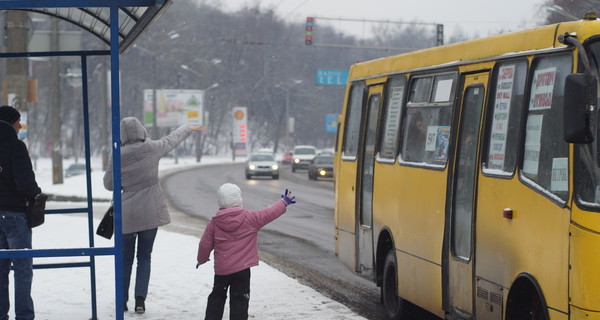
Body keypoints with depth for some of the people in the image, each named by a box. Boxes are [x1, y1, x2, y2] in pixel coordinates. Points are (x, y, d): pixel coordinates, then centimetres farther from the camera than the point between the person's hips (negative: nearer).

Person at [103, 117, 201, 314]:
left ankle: (122, 300, 15)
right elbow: (172, 139, 13)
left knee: (125, 258, 12)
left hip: (127, 214, 0)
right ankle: (140, 298, -2)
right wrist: (188, 129, 31)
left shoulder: (118, 157, -9)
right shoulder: (152, 148, -7)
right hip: (150, 213, 0)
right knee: (144, 257, 9)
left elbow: (108, 184, 2)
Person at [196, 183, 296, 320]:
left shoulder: (214, 223, -3)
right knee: (239, 301, 2)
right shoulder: (250, 217, -8)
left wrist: (202, 259, 23)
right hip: (242, 268, -2)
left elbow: (205, 244, 3)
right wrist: (284, 202, 19)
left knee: (217, 296, 19)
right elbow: (269, 213, 3)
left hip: (221, 269, 2)